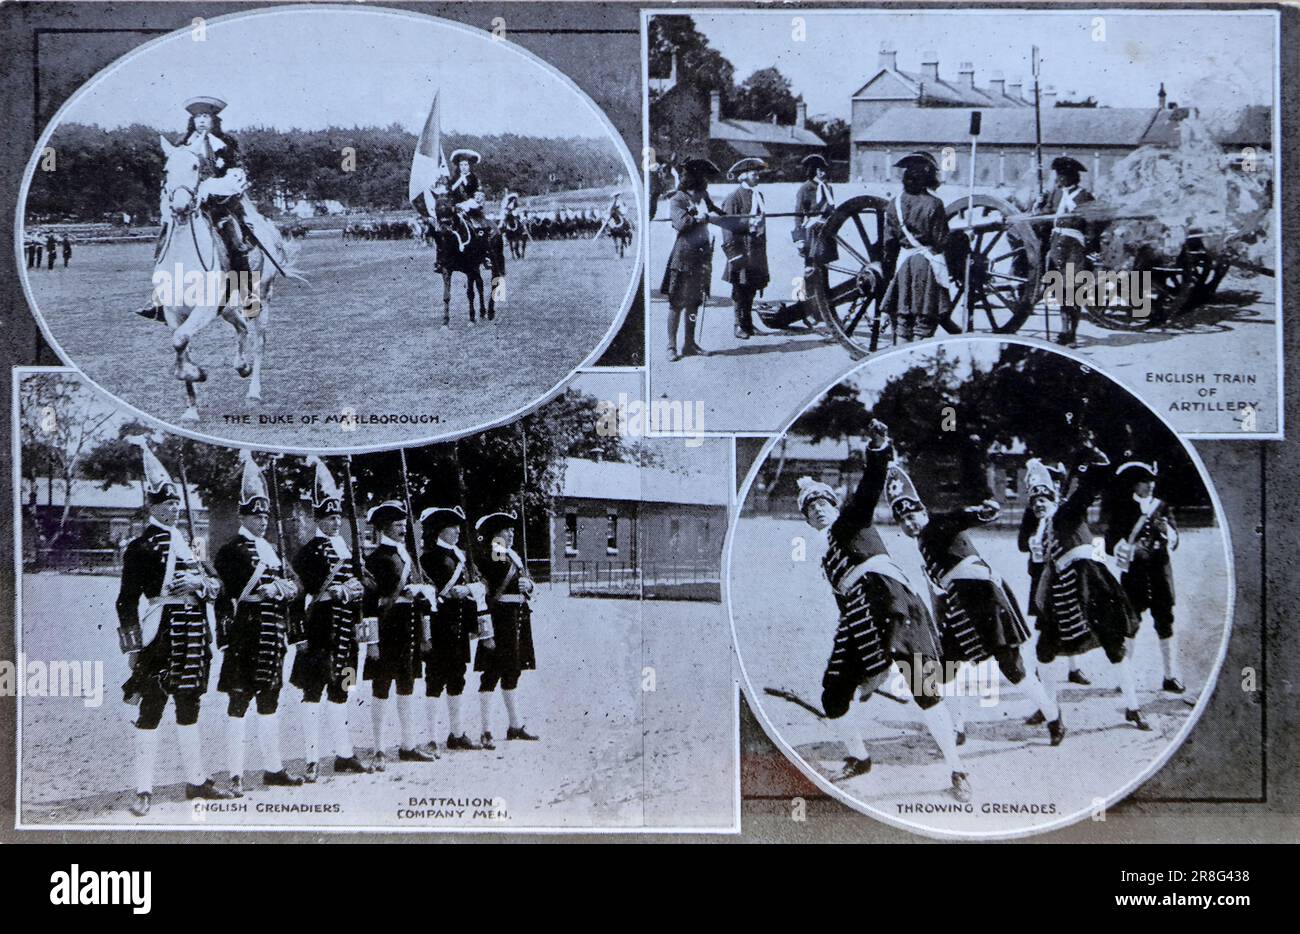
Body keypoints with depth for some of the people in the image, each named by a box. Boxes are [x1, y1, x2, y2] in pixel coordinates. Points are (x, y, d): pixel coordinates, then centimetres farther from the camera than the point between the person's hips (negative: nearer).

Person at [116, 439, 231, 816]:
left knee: (189, 707, 14)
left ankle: (196, 780, 22)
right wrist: (133, 647, -12)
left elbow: (217, 583, 16)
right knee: (151, 709, -5)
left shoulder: (188, 541, 17)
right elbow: (127, 600, -7)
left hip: (195, 636, 7)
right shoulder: (141, 547, -4)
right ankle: (144, 790, -1)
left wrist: (199, 581, -7)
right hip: (161, 633, -7)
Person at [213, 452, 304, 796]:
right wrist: (269, 589, -17)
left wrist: (285, 588, -7)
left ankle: (273, 767, 22)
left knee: (270, 700, 13)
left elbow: (292, 583, 14)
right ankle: (235, 775, -4)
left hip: (273, 636, 8)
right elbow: (234, 590, -16)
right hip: (245, 635, -8)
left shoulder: (272, 551, 19)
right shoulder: (231, 551, -4)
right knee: (239, 701, -6)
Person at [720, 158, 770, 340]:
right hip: (741, 248, -7)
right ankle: (740, 325, 3)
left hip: (756, 248, 7)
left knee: (751, 289, 9)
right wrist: (733, 253, -16)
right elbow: (728, 224, -11)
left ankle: (748, 324, 16)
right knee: (741, 290, -3)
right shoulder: (734, 198, -8)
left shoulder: (758, 195, 15)